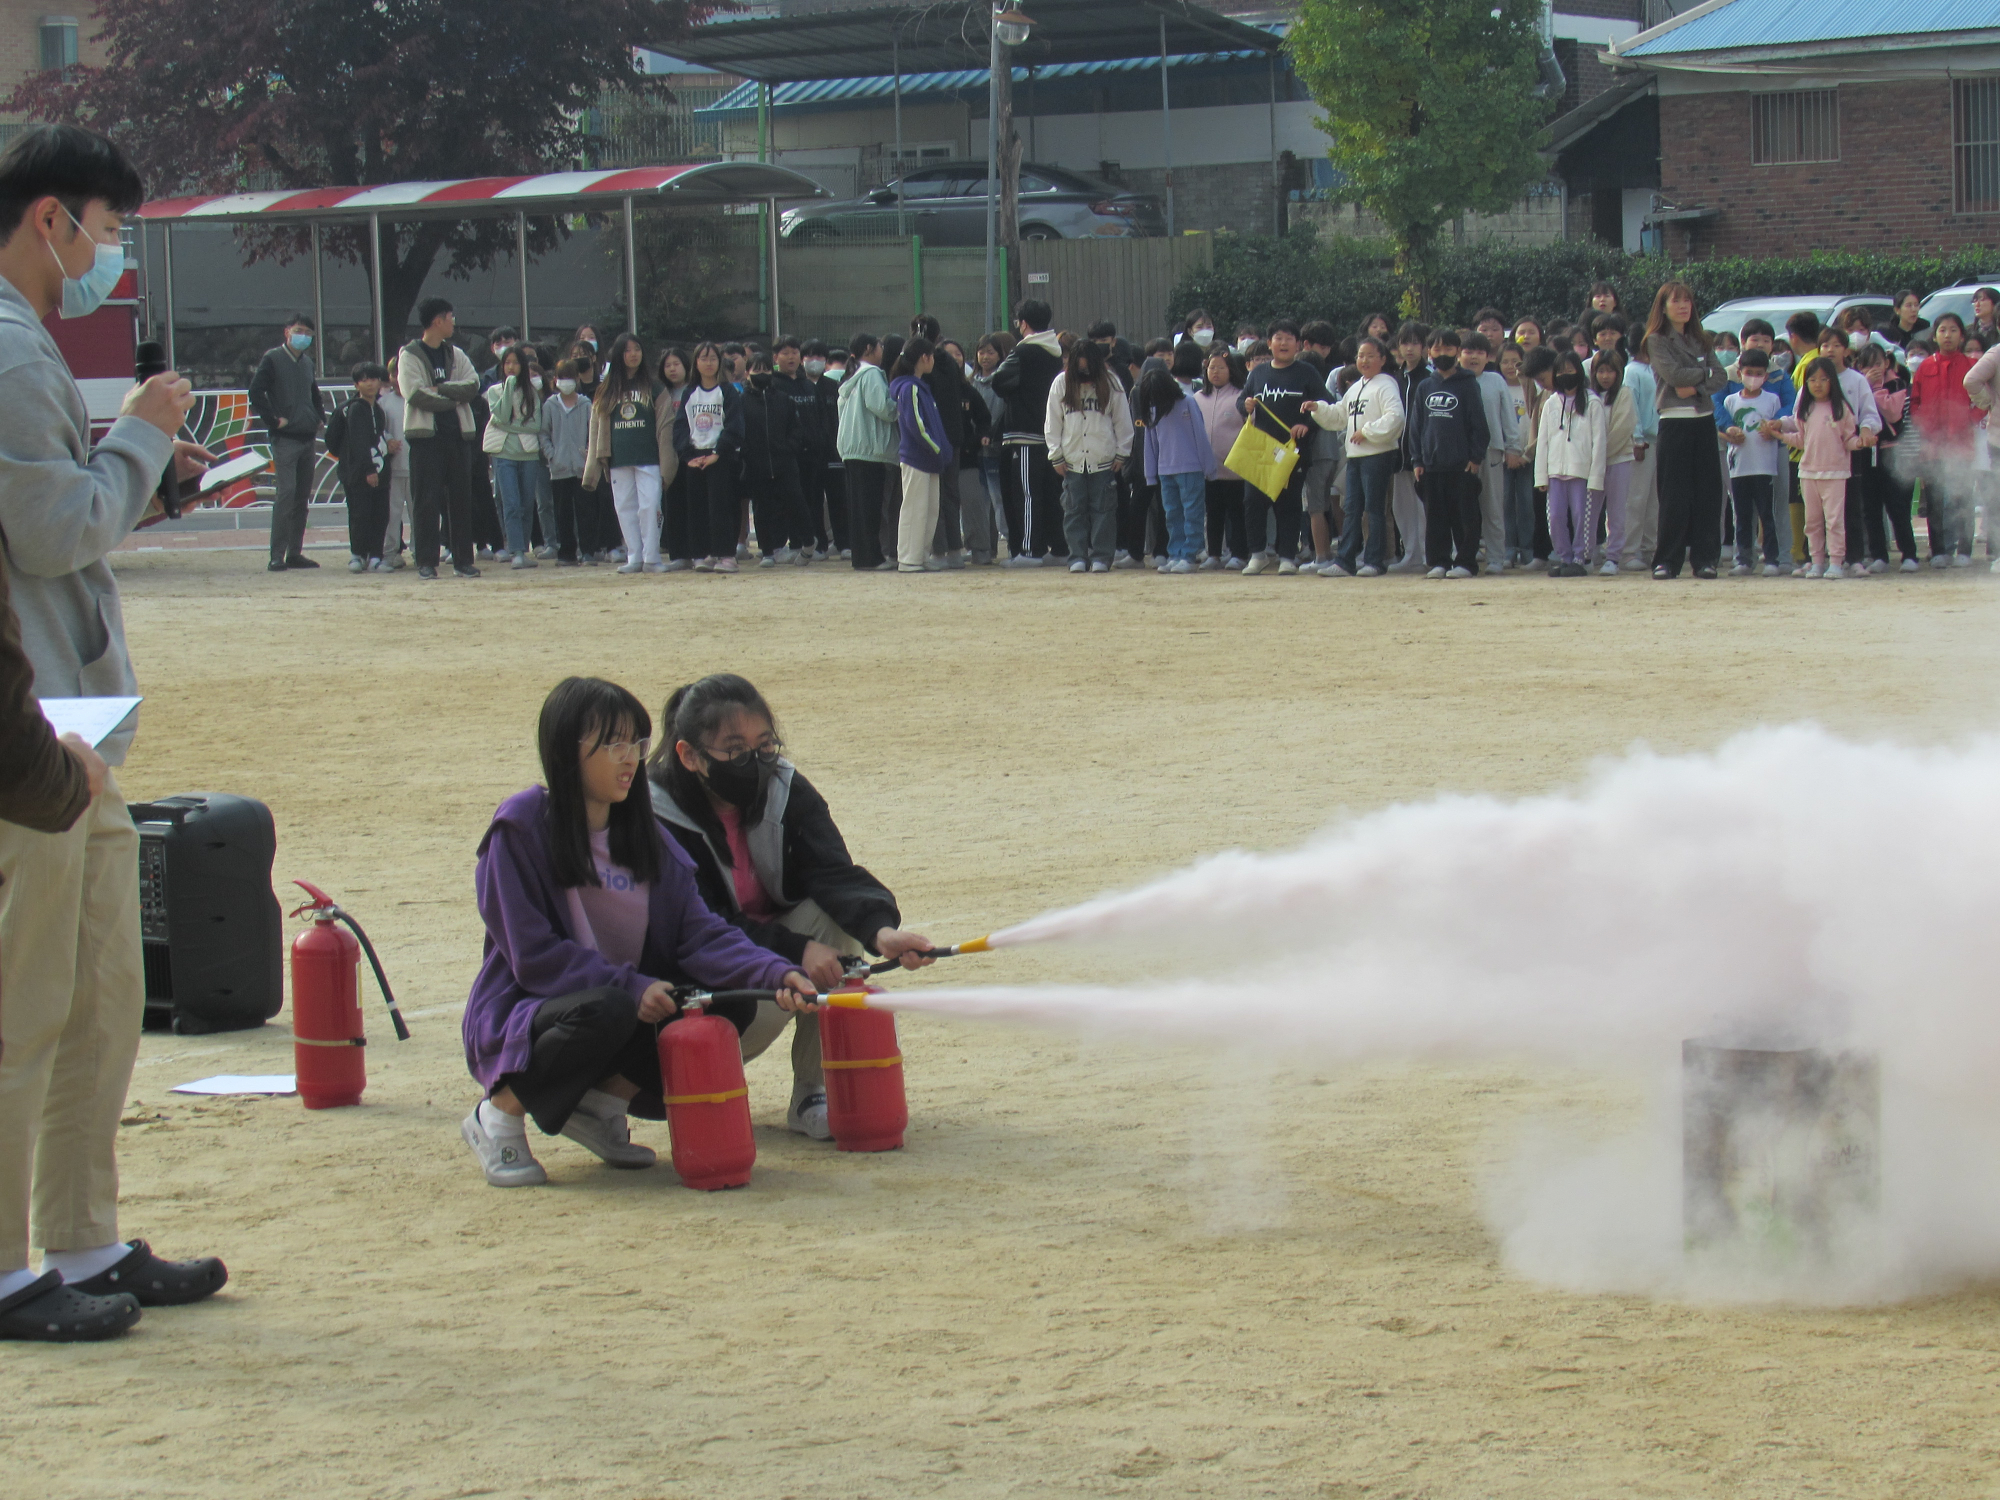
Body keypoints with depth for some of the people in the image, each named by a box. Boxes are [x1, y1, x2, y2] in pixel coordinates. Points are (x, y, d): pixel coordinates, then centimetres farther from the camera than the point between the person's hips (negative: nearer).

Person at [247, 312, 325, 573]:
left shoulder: (307, 363, 17)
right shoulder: (272, 359, -3)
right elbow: (256, 393, -12)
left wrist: (319, 418, 14)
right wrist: (273, 421, -14)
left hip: (307, 439, 7)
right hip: (285, 439, -7)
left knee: (302, 497, 7)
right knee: (286, 493, -13)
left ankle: (295, 552, 12)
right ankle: (277, 556, -13)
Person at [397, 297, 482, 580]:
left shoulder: (456, 354, 15)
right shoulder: (410, 355, 0)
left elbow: (473, 384, 0)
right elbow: (414, 394, -13)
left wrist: (440, 389, -13)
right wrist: (453, 400, -7)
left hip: (458, 434, 5)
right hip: (426, 436, -5)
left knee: (461, 498, 5)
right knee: (427, 501, -4)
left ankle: (463, 560, 9)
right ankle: (426, 562, -2)